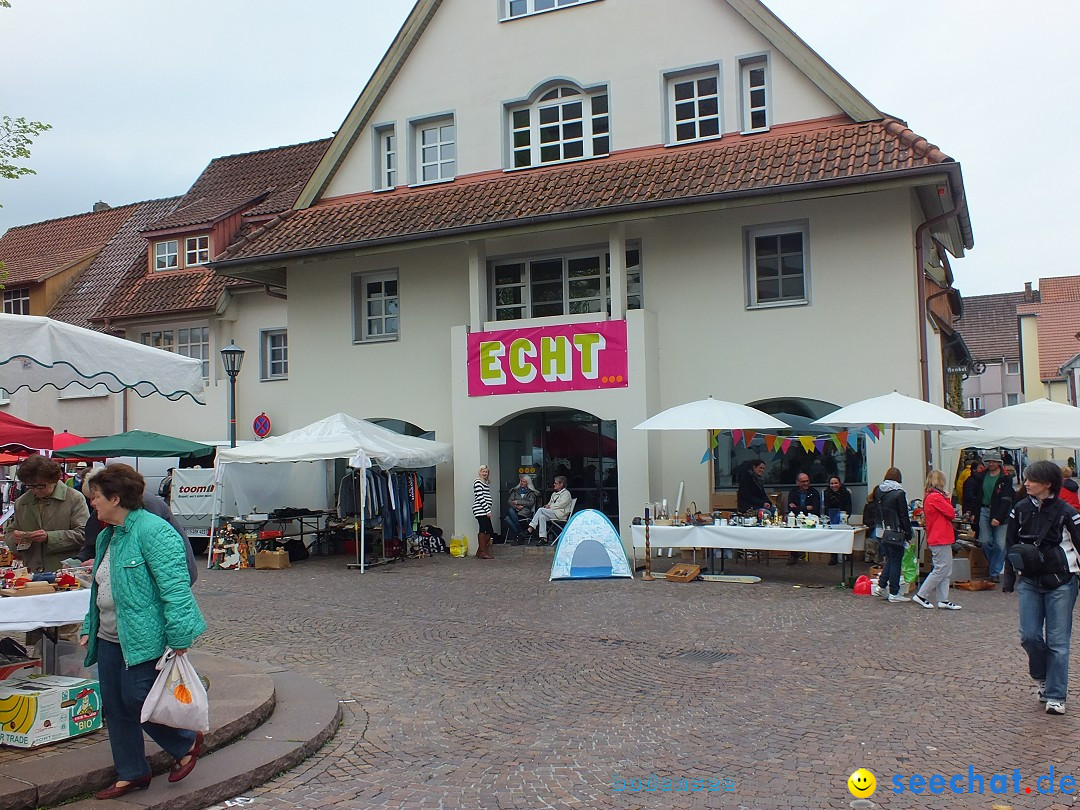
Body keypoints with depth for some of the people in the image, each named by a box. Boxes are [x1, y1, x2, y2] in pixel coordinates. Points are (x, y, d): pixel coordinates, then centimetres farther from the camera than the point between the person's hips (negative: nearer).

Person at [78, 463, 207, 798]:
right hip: (110, 639, 10)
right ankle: (131, 774, 26)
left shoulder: (153, 532, -18)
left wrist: (179, 639, -25)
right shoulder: (107, 536, 13)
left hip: (143, 638, -10)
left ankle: (187, 742, 19)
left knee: (135, 702, -6)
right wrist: (89, 628, 18)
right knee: (114, 707, 12)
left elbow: (175, 587, -23)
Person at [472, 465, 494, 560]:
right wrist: (488, 510, -15)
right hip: (480, 510, -9)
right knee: (483, 530, -9)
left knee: (490, 531, 7)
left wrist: (488, 510, 12)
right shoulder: (478, 482, -6)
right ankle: (483, 552, -6)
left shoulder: (486, 483, 22)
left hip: (485, 511, 9)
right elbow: (480, 497, -13)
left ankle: (480, 551, 15)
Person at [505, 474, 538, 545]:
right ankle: (519, 534, -26)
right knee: (507, 519, -35)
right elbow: (509, 501, 13)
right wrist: (516, 506, -7)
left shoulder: (531, 492, 16)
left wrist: (518, 502, -6)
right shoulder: (515, 490, 24)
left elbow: (530, 503, 0)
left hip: (524, 512, -3)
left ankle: (517, 536, -24)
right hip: (514, 511, 3)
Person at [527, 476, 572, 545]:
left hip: (560, 514, -7)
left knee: (541, 510, -25)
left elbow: (561, 505, -11)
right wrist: (547, 506, 4)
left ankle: (531, 528, -27)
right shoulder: (554, 494, 27)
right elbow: (550, 504, 27)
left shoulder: (566, 493, 1)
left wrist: (550, 507, -8)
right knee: (542, 517, -27)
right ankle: (543, 538, -33)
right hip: (552, 513, 7)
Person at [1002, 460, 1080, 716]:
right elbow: (1011, 546, 10)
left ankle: (1056, 696, 9)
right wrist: (1009, 580, 10)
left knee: (1057, 641, 1)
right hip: (1029, 582, 3)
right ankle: (1042, 677, 27)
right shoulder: (1020, 510, 2)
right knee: (1029, 636, 0)